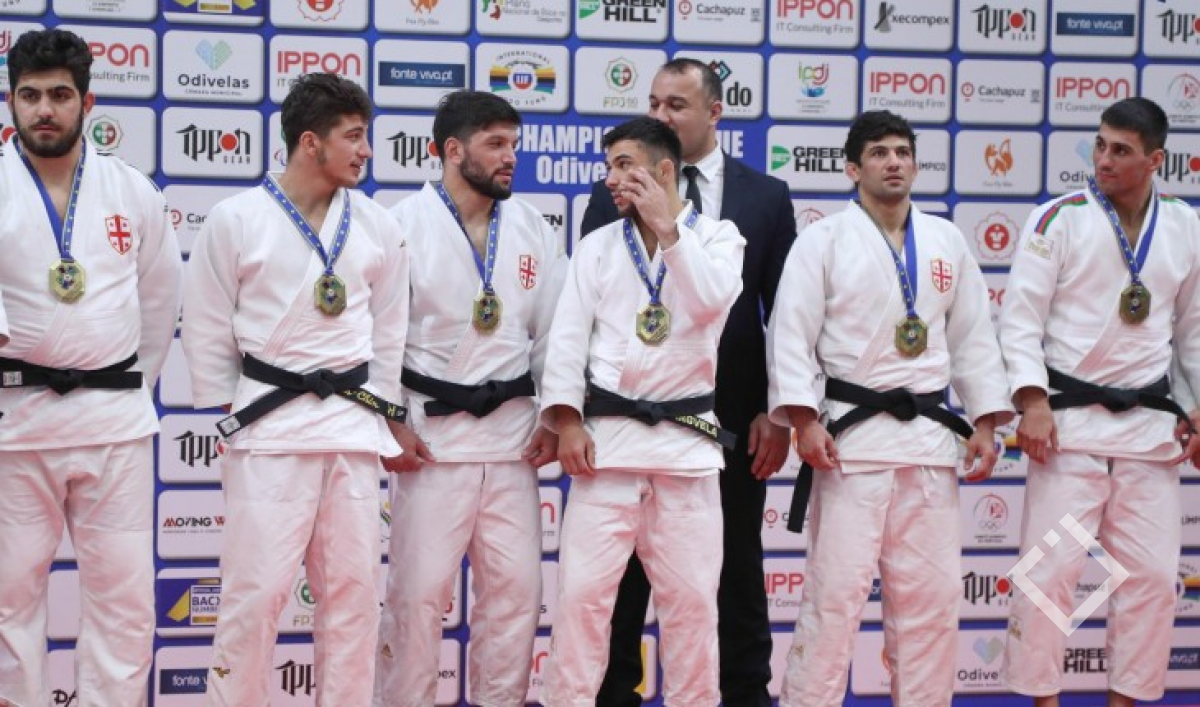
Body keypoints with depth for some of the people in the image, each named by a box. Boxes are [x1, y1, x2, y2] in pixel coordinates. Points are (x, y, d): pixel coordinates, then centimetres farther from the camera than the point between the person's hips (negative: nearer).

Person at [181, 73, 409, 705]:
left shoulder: (376, 226, 5)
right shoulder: (235, 220, -5)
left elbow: (388, 327, 12)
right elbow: (207, 330, 1)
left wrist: (377, 413, 8)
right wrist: (233, 415, 1)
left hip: (352, 423, 4)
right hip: (269, 423, -4)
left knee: (353, 586, 7)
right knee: (255, 586, -4)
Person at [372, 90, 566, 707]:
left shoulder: (532, 228, 7)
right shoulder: (405, 224, -6)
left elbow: (554, 329, 10)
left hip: (511, 431, 4)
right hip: (431, 430, -4)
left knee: (516, 585, 6)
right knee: (419, 587, -1)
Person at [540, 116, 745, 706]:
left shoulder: (717, 236, 6)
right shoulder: (598, 245, 10)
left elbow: (712, 300, -15)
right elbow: (569, 335, 2)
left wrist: (665, 224, -13)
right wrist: (566, 420, -9)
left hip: (687, 438, -1)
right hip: (606, 434, 1)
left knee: (691, 596, 5)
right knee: (582, 588, -3)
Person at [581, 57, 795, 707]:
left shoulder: (767, 197, 3)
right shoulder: (614, 195, 3)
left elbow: (785, 312, 2)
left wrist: (777, 411, -4)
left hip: (733, 415, 0)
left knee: (738, 569, 9)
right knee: (623, 569, 8)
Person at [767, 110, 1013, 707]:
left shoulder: (946, 242, 11)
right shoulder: (823, 241, -2)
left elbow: (973, 338, 13)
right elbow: (791, 336, -7)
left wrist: (985, 423, 6)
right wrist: (804, 421, -17)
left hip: (929, 433, 4)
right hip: (850, 433, -4)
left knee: (931, 591, 8)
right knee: (835, 588, -6)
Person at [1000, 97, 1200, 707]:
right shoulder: (1060, 219, -6)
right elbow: (1021, 317, -9)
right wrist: (1032, 401, -18)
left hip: (1151, 423, 4)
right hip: (1071, 420, -4)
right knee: (1050, 568, -4)